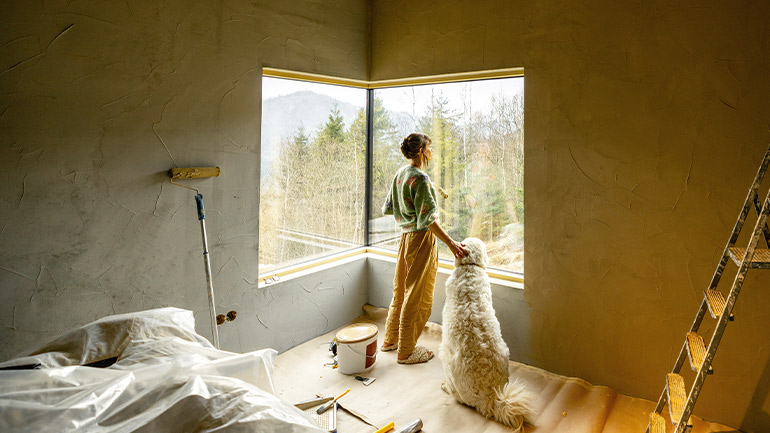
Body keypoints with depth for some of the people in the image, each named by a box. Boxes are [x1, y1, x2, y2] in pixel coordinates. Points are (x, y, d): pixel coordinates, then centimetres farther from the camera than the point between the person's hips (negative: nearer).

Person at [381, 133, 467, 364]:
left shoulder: (400, 173, 8)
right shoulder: (421, 178, -19)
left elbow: (388, 208, 16)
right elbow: (428, 219, -24)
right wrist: (450, 243, -26)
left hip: (406, 236, 9)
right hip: (421, 239, -9)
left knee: (401, 290, 20)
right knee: (417, 297, 3)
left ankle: (390, 340, 34)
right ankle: (406, 351, 16)